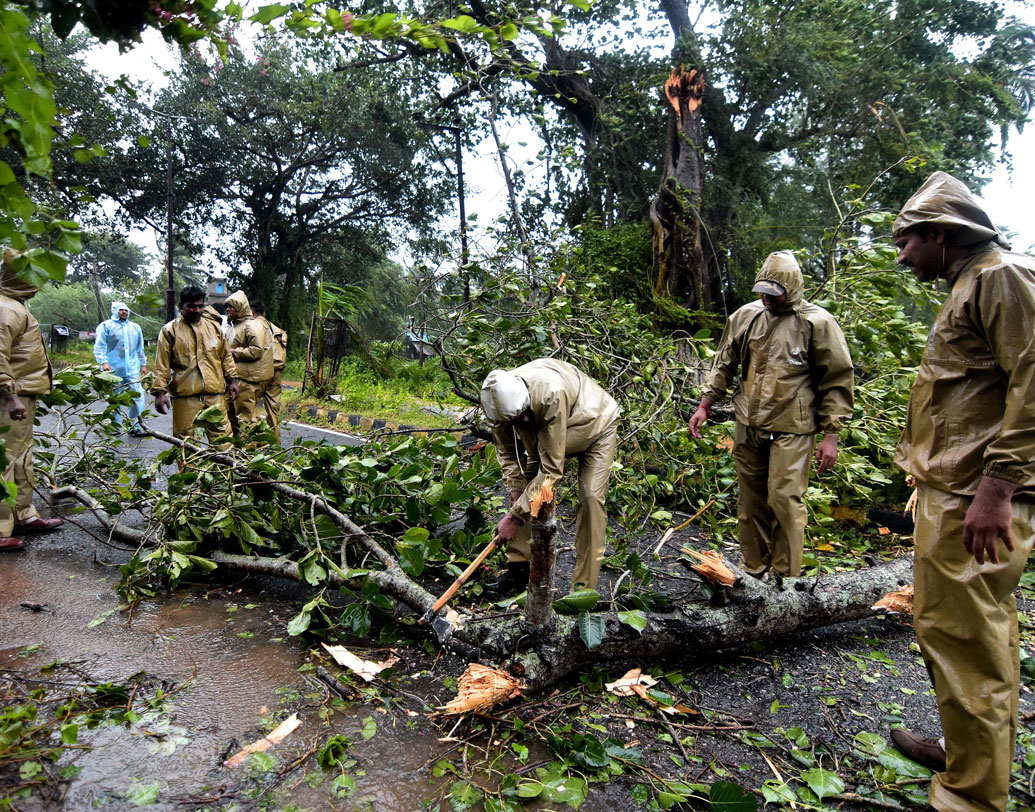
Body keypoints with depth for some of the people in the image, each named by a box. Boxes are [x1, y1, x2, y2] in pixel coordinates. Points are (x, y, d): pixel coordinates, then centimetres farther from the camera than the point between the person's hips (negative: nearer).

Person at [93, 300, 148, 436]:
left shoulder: (135, 327, 19)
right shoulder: (106, 326, 5)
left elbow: (140, 348, 27)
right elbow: (99, 347, -1)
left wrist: (143, 364, 23)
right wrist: (104, 362, -14)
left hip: (133, 370, 3)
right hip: (113, 370, -3)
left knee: (137, 397, -7)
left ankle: (135, 426, -1)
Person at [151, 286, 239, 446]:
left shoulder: (214, 327, 13)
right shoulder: (170, 330, 2)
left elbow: (226, 356, 19)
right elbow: (162, 364, -1)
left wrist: (232, 380, 15)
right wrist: (159, 391, -7)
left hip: (215, 392, 3)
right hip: (185, 395, -3)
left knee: (222, 435, 5)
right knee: (185, 440, 3)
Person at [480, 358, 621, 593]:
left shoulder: (552, 395, -46)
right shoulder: (501, 399, -27)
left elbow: (551, 470, -42)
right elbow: (507, 452, -10)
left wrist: (514, 516, -39)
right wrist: (516, 494, -23)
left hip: (594, 425, -6)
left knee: (591, 497, -19)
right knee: (524, 484, -3)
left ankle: (584, 587, -11)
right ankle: (518, 567, 8)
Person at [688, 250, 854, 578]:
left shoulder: (818, 323, -7)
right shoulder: (746, 316, 5)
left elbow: (837, 380, -4)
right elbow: (724, 363, 16)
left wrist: (831, 434, -8)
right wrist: (705, 404, 11)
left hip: (791, 428, -4)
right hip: (748, 425, 5)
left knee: (785, 500, -8)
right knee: (751, 501, 12)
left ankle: (787, 580, 7)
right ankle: (753, 571, 27)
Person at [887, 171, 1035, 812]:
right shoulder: (968, 286, 22)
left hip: (973, 500, -11)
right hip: (952, 494, 11)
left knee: (965, 642, -4)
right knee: (949, 628, 19)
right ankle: (967, 755, 35)